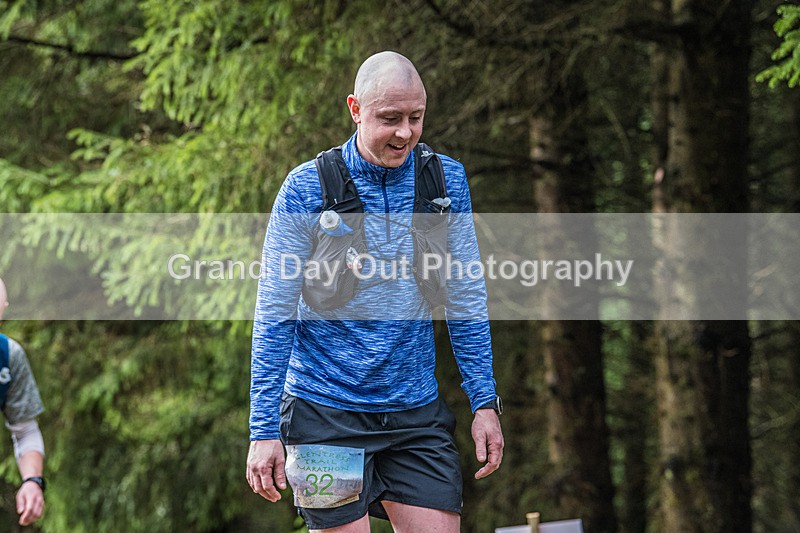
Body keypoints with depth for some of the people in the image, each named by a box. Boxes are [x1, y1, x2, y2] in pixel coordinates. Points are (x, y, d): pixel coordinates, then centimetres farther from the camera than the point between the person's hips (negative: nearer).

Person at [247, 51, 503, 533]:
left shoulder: (446, 180, 2)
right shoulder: (307, 188, -8)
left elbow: (466, 298, 9)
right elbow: (275, 314, -6)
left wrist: (484, 402, 4)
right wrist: (264, 430, -10)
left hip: (417, 411, 3)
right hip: (327, 412, -3)